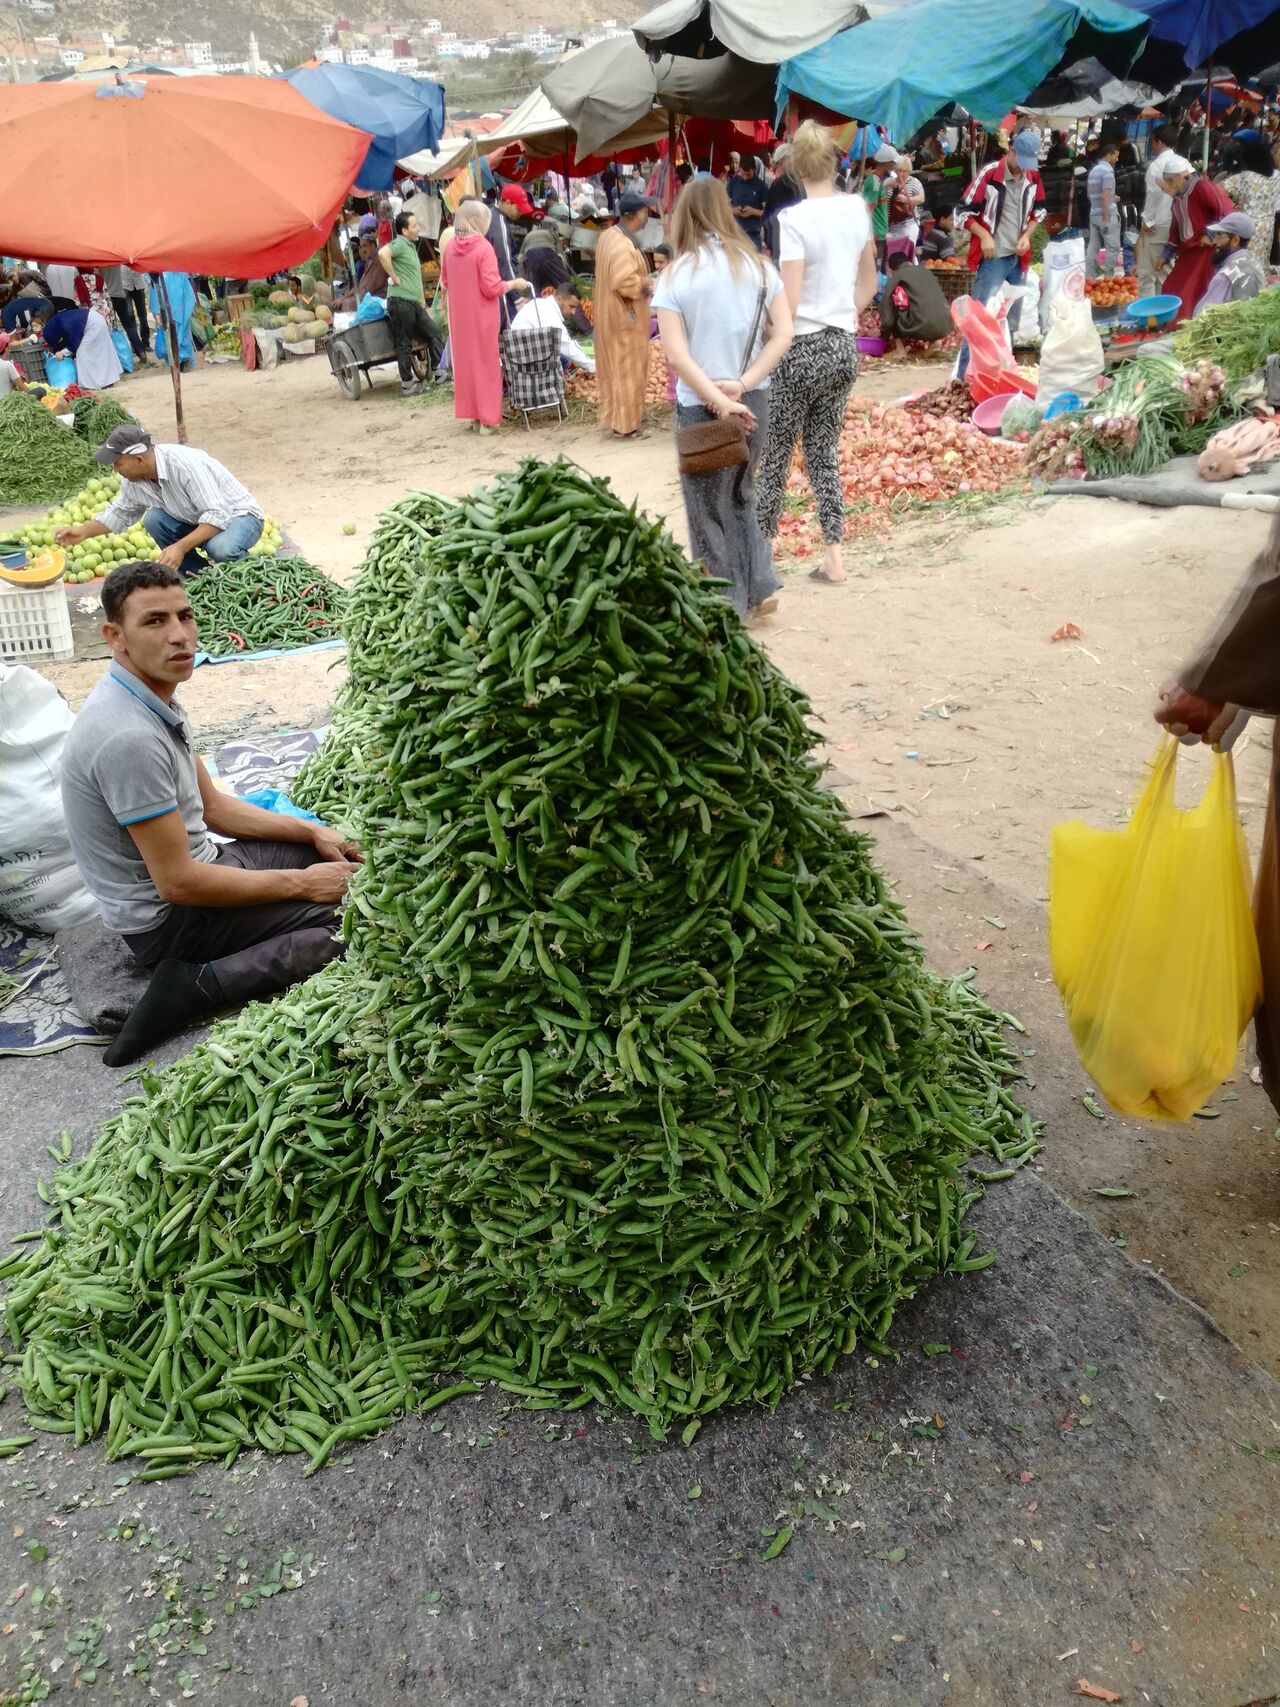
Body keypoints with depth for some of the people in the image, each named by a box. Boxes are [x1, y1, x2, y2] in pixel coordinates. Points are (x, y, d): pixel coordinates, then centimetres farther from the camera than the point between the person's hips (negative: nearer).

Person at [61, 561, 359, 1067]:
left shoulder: (151, 698, 2)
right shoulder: (130, 737, -29)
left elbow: (211, 806, 13)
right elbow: (179, 884, -26)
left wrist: (311, 832, 4)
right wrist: (301, 884, -16)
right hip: (168, 919, -10)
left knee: (346, 859, 15)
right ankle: (199, 985, -15)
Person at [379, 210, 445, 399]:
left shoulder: (411, 246, 21)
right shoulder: (399, 244, -9)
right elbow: (383, 253, -30)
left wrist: (423, 302, 23)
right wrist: (394, 278, -21)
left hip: (414, 303, 9)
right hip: (400, 300, -9)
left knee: (433, 333, 10)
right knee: (404, 343, -3)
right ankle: (407, 385, 3)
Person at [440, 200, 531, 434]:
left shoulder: (451, 247, 3)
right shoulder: (484, 248, -15)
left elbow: (445, 281, 13)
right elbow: (491, 288, -17)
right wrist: (513, 284, -2)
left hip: (459, 315, 6)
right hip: (481, 316, -6)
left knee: (464, 361, 14)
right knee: (485, 363, 2)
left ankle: (468, 413, 19)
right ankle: (487, 418, 4)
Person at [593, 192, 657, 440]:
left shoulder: (609, 235, 6)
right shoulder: (623, 246, -25)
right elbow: (625, 283, -31)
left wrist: (640, 278, 9)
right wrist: (647, 282, -15)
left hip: (611, 313, 10)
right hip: (625, 317, -10)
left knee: (614, 368, 17)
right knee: (628, 370, 0)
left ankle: (613, 417, 27)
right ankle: (625, 425, 7)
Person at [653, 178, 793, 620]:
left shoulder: (676, 275, -8)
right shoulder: (757, 265, 3)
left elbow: (677, 356, -16)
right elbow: (783, 335, -3)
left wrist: (719, 401, -15)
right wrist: (742, 384, -9)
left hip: (700, 406, -4)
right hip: (754, 401, 4)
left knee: (709, 509, 10)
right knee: (741, 494, 24)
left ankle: (727, 606, 16)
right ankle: (759, 587, 21)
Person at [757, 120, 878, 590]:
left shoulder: (794, 219, -15)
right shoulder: (857, 209, 4)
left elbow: (788, 303, -18)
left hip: (804, 349, -6)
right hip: (845, 347, 6)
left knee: (775, 454, 7)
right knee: (824, 453, 14)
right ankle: (833, 555, 11)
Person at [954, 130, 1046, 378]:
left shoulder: (1033, 177, 4)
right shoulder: (989, 174, -12)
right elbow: (963, 211, -8)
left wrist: (1026, 235, 1)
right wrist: (984, 236, -17)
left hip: (1019, 257, 6)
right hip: (993, 257, -6)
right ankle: (963, 376, -5)